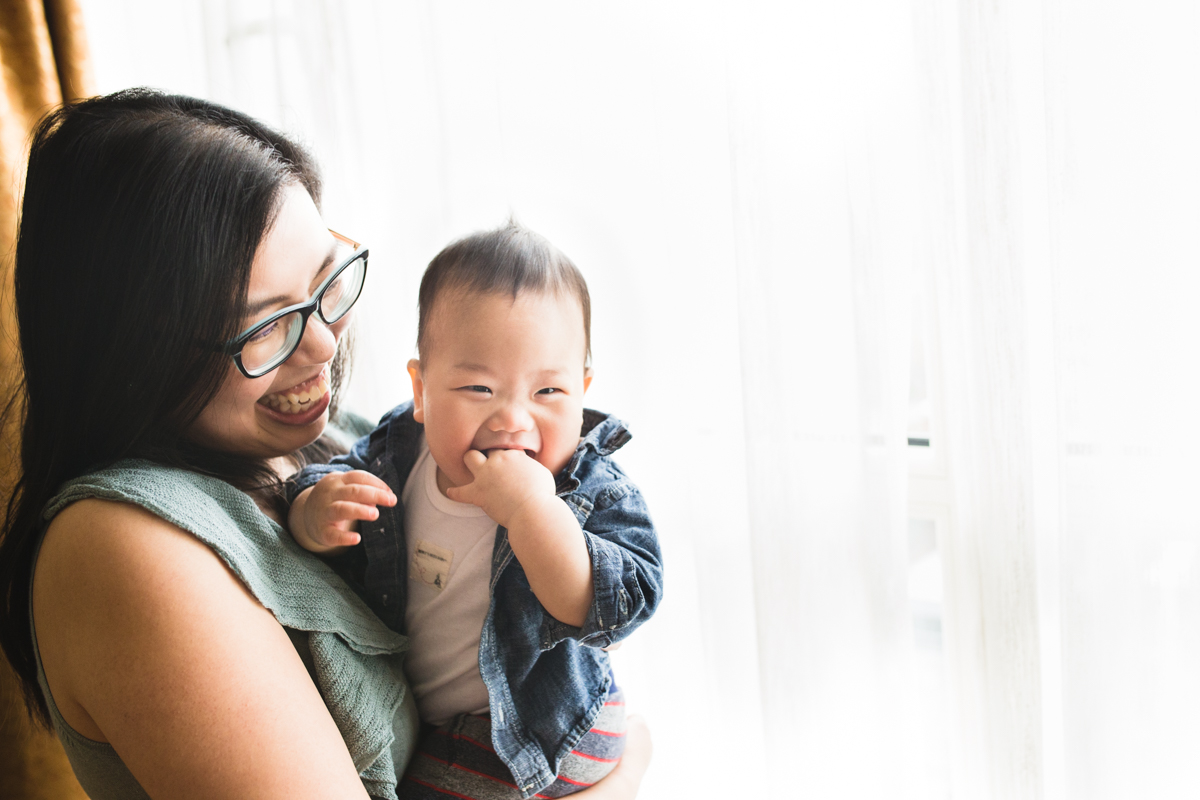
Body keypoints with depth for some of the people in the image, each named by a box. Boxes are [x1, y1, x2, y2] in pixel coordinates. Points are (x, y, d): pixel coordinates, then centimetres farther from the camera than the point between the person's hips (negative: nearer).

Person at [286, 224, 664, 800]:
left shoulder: (594, 491, -23)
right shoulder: (399, 446, -11)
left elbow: (620, 608, -34)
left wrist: (534, 511, -46)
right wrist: (315, 518, -23)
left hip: (530, 734, -4)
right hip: (396, 704, 5)